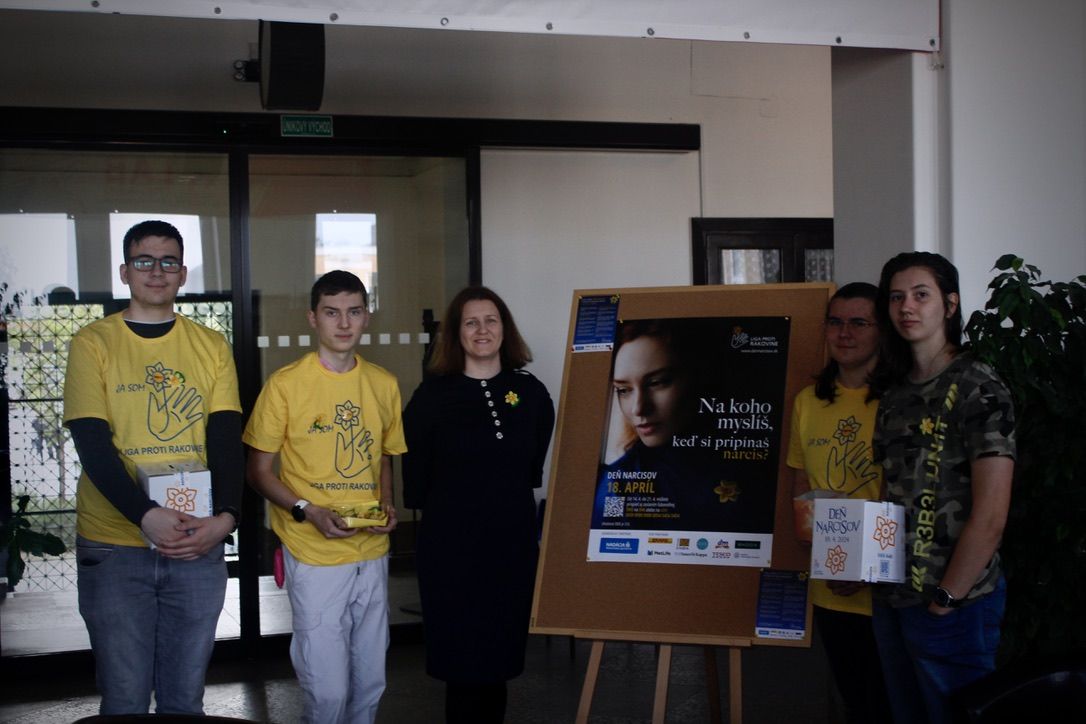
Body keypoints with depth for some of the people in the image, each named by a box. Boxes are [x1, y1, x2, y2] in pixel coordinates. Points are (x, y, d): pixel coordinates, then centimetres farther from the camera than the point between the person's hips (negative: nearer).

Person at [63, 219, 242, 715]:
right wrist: (146, 516, -23)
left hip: (198, 545, 2)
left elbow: (225, 440, -1)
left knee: (185, 697, 11)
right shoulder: (93, 343, 0)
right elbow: (93, 445, -9)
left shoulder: (211, 347, 7)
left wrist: (225, 516, -18)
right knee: (125, 698, 4)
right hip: (113, 548, -2)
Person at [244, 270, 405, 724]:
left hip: (373, 553, 5)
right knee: (327, 688, -2)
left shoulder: (384, 385, 6)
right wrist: (308, 511, -17)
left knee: (370, 681, 13)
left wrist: (387, 505, 0)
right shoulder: (285, 385, -8)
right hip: (314, 555, -4)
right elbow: (259, 471, -3)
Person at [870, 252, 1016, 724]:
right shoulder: (896, 392, 10)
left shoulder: (977, 389, -12)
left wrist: (945, 600, -14)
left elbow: (990, 517, -16)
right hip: (892, 597, 7)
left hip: (954, 607, -7)